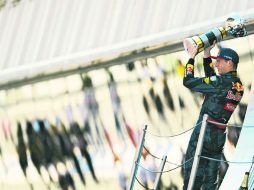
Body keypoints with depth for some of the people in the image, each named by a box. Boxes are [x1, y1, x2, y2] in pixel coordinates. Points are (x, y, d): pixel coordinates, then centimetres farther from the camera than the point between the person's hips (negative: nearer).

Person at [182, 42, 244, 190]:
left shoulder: (221, 82, -15)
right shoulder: (238, 85, 10)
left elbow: (188, 82, -11)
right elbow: (211, 79, 26)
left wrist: (192, 57, -1)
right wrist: (207, 55, 25)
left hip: (204, 132, -8)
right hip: (220, 137, 8)